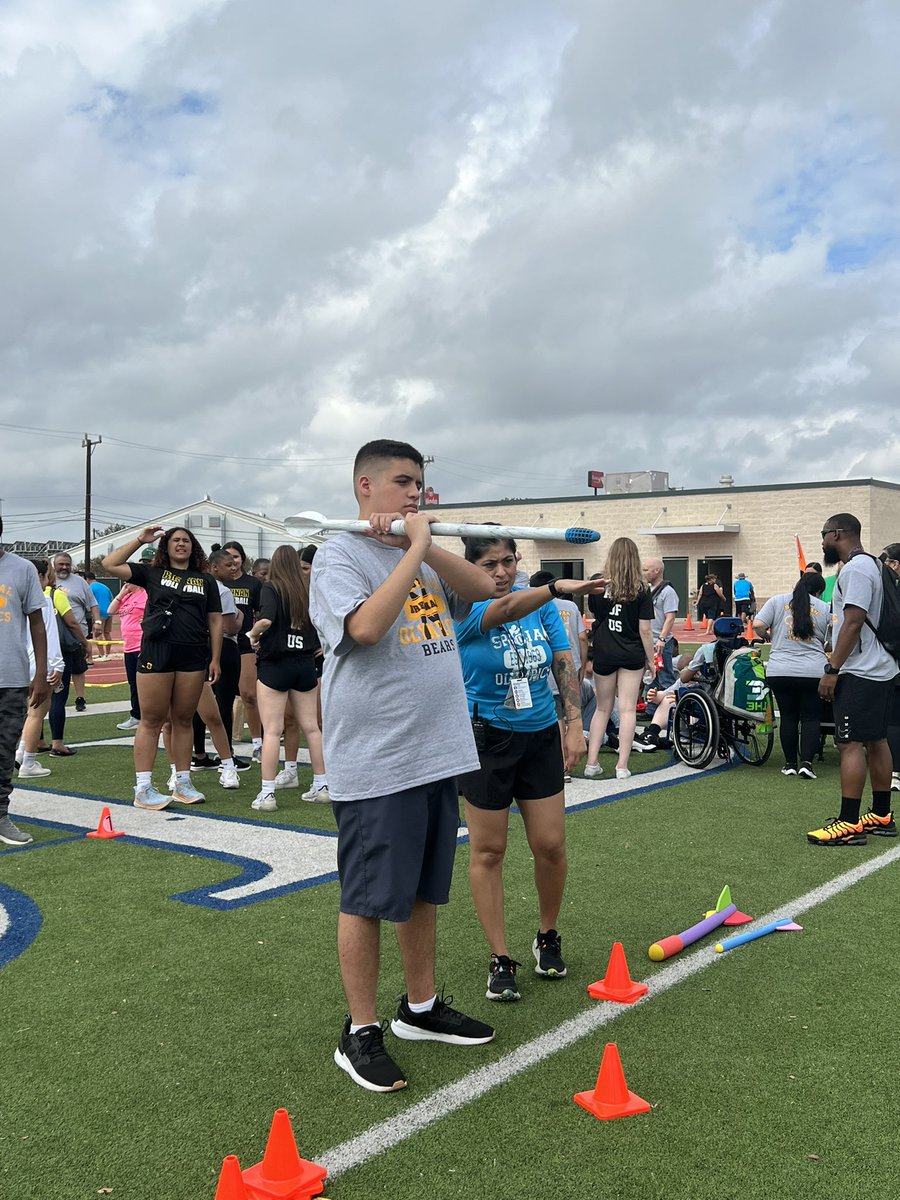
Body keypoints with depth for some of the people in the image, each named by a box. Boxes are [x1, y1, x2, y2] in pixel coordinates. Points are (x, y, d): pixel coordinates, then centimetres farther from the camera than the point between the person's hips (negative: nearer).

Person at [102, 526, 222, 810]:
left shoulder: (206, 581, 13)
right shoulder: (152, 573, 8)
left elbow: (215, 621, 11)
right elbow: (109, 565, 0)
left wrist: (215, 660, 4)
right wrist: (140, 540, -1)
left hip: (193, 657, 2)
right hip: (156, 652, -2)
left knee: (183, 720, 9)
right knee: (151, 720, -1)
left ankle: (182, 784, 18)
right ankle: (143, 789, 2)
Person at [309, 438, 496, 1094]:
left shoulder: (423, 555, 14)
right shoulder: (341, 554, -8)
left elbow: (484, 588, 3)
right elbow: (366, 626, -25)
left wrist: (427, 546, -9)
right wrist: (415, 549, -18)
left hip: (438, 752, 8)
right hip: (375, 762, -7)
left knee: (424, 889, 18)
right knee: (369, 899, 2)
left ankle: (422, 1007, 34)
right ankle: (361, 1033, 16)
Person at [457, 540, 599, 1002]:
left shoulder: (542, 604, 1)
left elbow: (565, 665, 3)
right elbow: (505, 610, -34)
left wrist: (574, 725, -6)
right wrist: (557, 587, -51)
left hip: (540, 736, 4)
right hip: (486, 739, -3)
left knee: (550, 845, 4)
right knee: (488, 849, 4)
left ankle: (548, 937, 29)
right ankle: (500, 959, 16)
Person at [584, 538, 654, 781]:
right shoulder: (641, 590, -6)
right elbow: (644, 630, -7)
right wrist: (650, 659, 2)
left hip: (603, 653, 2)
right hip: (631, 655, -2)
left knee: (602, 708, 13)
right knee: (627, 710, 2)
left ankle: (591, 763, 10)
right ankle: (622, 766, -1)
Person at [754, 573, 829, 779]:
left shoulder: (777, 601, 4)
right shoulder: (824, 609, 6)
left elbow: (757, 625, -6)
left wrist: (767, 637, 13)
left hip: (779, 671, 1)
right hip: (813, 671, -1)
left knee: (788, 716, 11)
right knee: (811, 718, 9)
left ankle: (790, 763, 15)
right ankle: (806, 762, -3)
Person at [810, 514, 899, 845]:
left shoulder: (855, 569, -15)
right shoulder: (872, 564, 18)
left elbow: (853, 621, -23)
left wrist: (832, 670, -22)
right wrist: (837, 665, 20)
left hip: (859, 673, -11)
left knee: (851, 744, -9)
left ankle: (849, 824, -8)